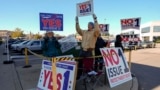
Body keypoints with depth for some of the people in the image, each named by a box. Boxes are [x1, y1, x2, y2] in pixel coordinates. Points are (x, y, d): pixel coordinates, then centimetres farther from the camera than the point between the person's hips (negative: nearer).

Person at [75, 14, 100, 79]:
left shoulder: (94, 32, -4)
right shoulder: (84, 32, 15)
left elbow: (97, 29, -24)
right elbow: (78, 30, 15)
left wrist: (95, 20, -26)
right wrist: (77, 22, 7)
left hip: (89, 51, -6)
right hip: (83, 50, 6)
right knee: (80, 63, 14)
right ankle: (78, 76, 29)